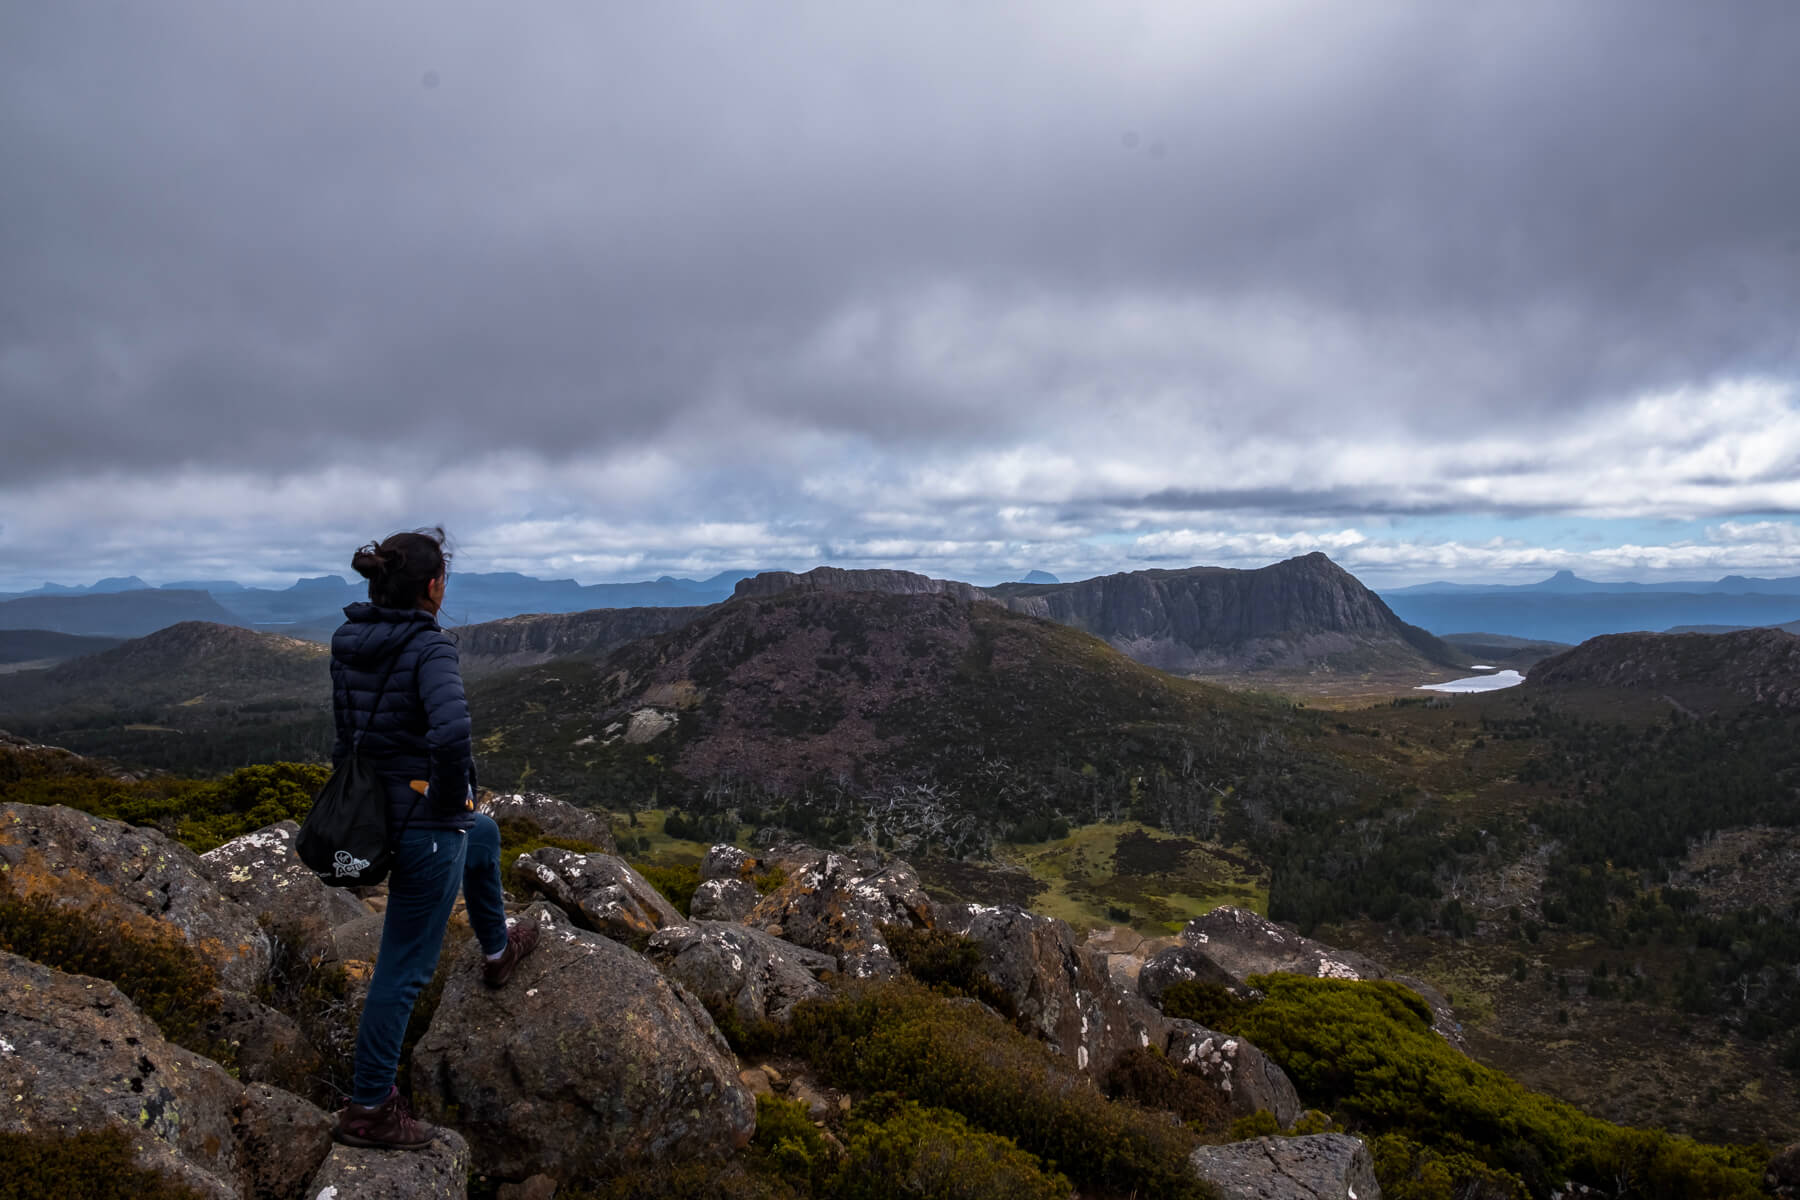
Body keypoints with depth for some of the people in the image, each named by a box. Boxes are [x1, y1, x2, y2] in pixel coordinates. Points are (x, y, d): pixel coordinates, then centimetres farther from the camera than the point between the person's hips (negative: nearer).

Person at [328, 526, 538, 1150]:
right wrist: (452, 796, -20)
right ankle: (368, 1108, 21)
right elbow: (450, 733, -39)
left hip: (376, 810, 9)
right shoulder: (429, 647, -23)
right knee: (406, 965, 6)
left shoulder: (349, 643, 1)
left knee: (484, 836, 35)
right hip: (424, 822, -9)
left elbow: (346, 733, 12)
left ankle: (498, 950, 55)